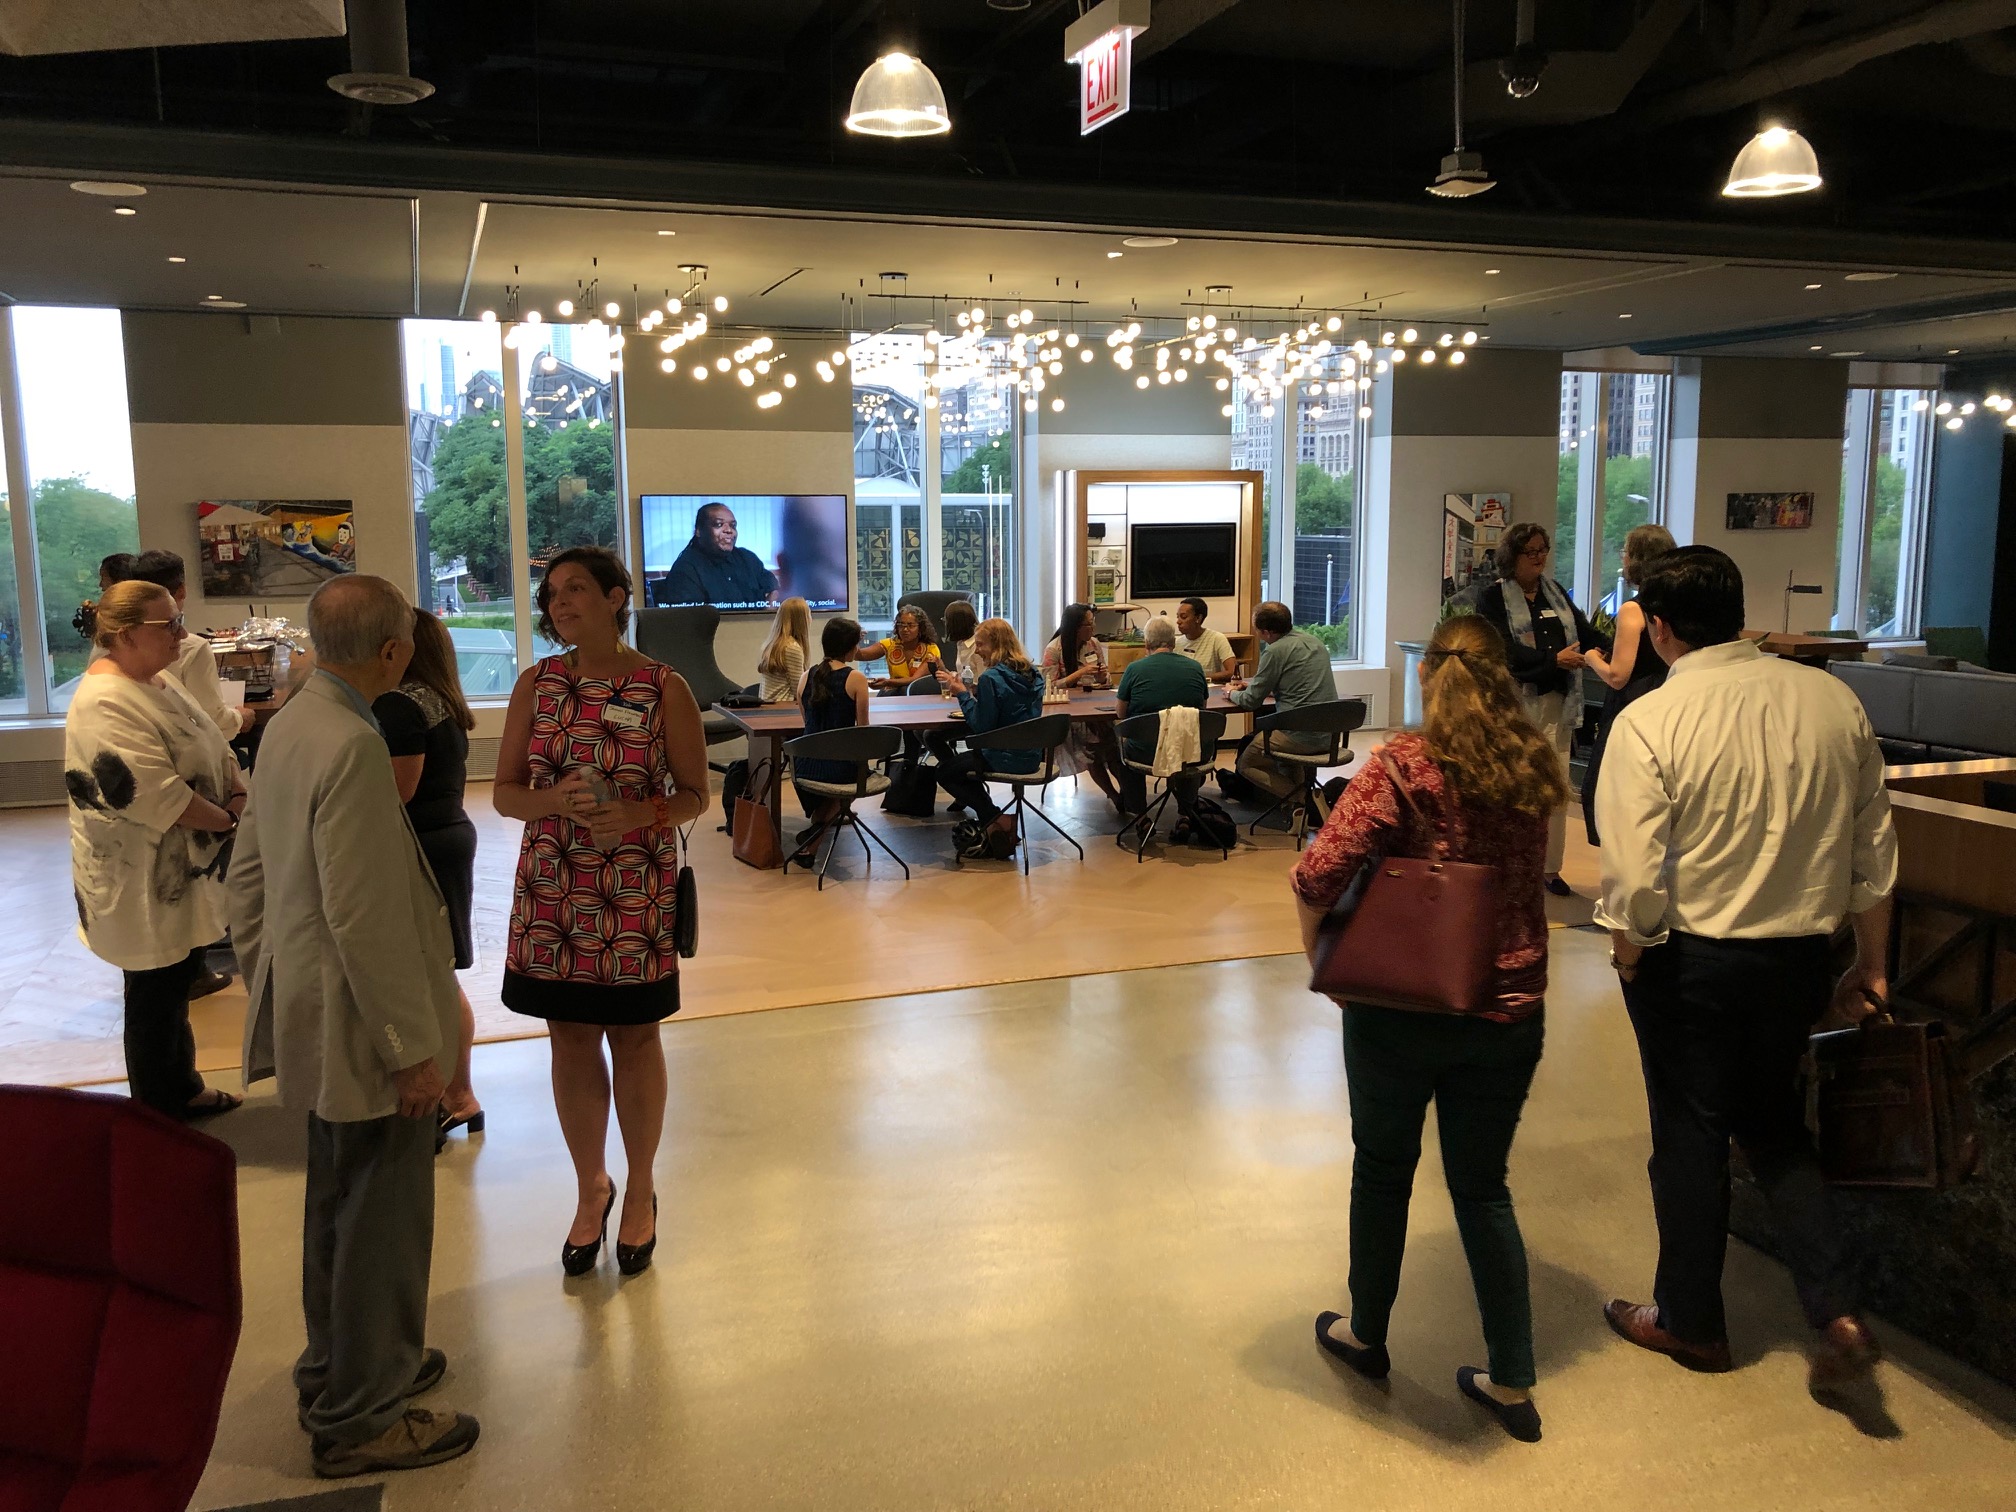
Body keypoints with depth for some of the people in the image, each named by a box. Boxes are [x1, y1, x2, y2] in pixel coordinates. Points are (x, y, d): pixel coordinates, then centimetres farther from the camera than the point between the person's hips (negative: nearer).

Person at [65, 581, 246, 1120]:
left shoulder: (159, 681, 6)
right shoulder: (106, 704, -24)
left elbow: (214, 750, 10)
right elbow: (158, 796, -28)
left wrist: (238, 795, -9)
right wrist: (230, 821, -16)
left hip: (180, 873, 9)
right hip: (142, 881, -9)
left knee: (179, 981, 21)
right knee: (154, 995, 6)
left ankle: (183, 1090, 38)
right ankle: (158, 1118, 22)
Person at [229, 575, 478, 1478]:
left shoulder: (289, 725, 5)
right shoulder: (352, 745, -26)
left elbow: (248, 870, 13)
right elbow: (364, 916, -26)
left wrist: (263, 980, 21)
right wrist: (412, 1045, -19)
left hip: (309, 1008, 10)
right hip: (362, 1025, -10)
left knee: (339, 1202, 24)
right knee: (380, 1219, 5)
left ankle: (343, 1367, 42)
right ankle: (358, 1420, 20)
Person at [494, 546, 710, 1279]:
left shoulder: (665, 688, -6)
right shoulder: (536, 683, 2)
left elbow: (695, 795, -3)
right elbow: (504, 791, 3)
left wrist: (638, 814, -22)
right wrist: (552, 800, -18)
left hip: (636, 890, -2)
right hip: (553, 889, 3)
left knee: (633, 1039, 9)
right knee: (570, 1039, 11)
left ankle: (639, 1194, 29)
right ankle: (591, 1187, 32)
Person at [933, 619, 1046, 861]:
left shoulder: (991, 677, -20)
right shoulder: (1033, 675, 5)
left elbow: (981, 726, -19)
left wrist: (963, 694, -9)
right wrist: (975, 692, 9)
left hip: (1006, 758, -8)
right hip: (1032, 757, 8)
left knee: (945, 771, 15)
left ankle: (994, 819, 2)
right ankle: (995, 821, 22)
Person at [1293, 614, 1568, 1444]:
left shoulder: (1405, 763, -16)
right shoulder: (1535, 766, 0)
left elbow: (1319, 874, -24)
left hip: (1403, 1008, -4)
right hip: (1510, 1009, 4)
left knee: (1383, 1170, 17)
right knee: (1484, 1188, 17)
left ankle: (1366, 1335, 36)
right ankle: (1512, 1383, 23)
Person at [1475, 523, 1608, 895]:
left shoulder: (1555, 593, 15)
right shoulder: (1494, 598, -2)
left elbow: (1584, 630, 7)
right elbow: (1506, 648, -15)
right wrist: (1554, 659, -24)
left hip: (1556, 700, 5)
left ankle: (1551, 868, 12)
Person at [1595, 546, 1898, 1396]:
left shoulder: (1650, 722, -18)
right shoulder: (1833, 702, -3)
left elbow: (1634, 878, -20)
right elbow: (1875, 847, 4)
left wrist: (1629, 961, 0)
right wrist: (1872, 965, 15)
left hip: (1690, 957, -4)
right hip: (1799, 953, 5)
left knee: (1690, 1137, 12)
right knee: (1775, 1127, 23)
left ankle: (1689, 1321, 30)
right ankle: (1837, 1315, 14)